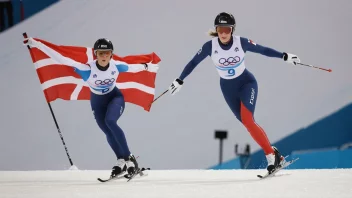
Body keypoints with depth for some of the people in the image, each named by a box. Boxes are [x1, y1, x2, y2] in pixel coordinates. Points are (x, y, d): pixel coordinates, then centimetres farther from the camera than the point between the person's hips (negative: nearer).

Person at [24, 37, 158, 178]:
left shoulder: (116, 66, -24)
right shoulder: (87, 69, -31)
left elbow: (132, 68, -2)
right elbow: (62, 59, -37)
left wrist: (147, 66, 17)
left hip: (115, 97, -1)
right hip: (98, 102, 1)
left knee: (110, 121, -26)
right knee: (109, 132, -5)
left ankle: (129, 158, -20)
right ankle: (121, 161, 15)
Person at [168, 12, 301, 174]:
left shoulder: (241, 42, -17)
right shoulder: (210, 46, -16)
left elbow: (263, 50, -6)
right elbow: (193, 62, -4)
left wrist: (285, 56, -8)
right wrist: (179, 81, -2)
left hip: (247, 83, -2)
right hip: (228, 89, 2)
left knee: (247, 120, -22)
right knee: (248, 124, 0)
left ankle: (271, 155, -13)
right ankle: (273, 154, 8)